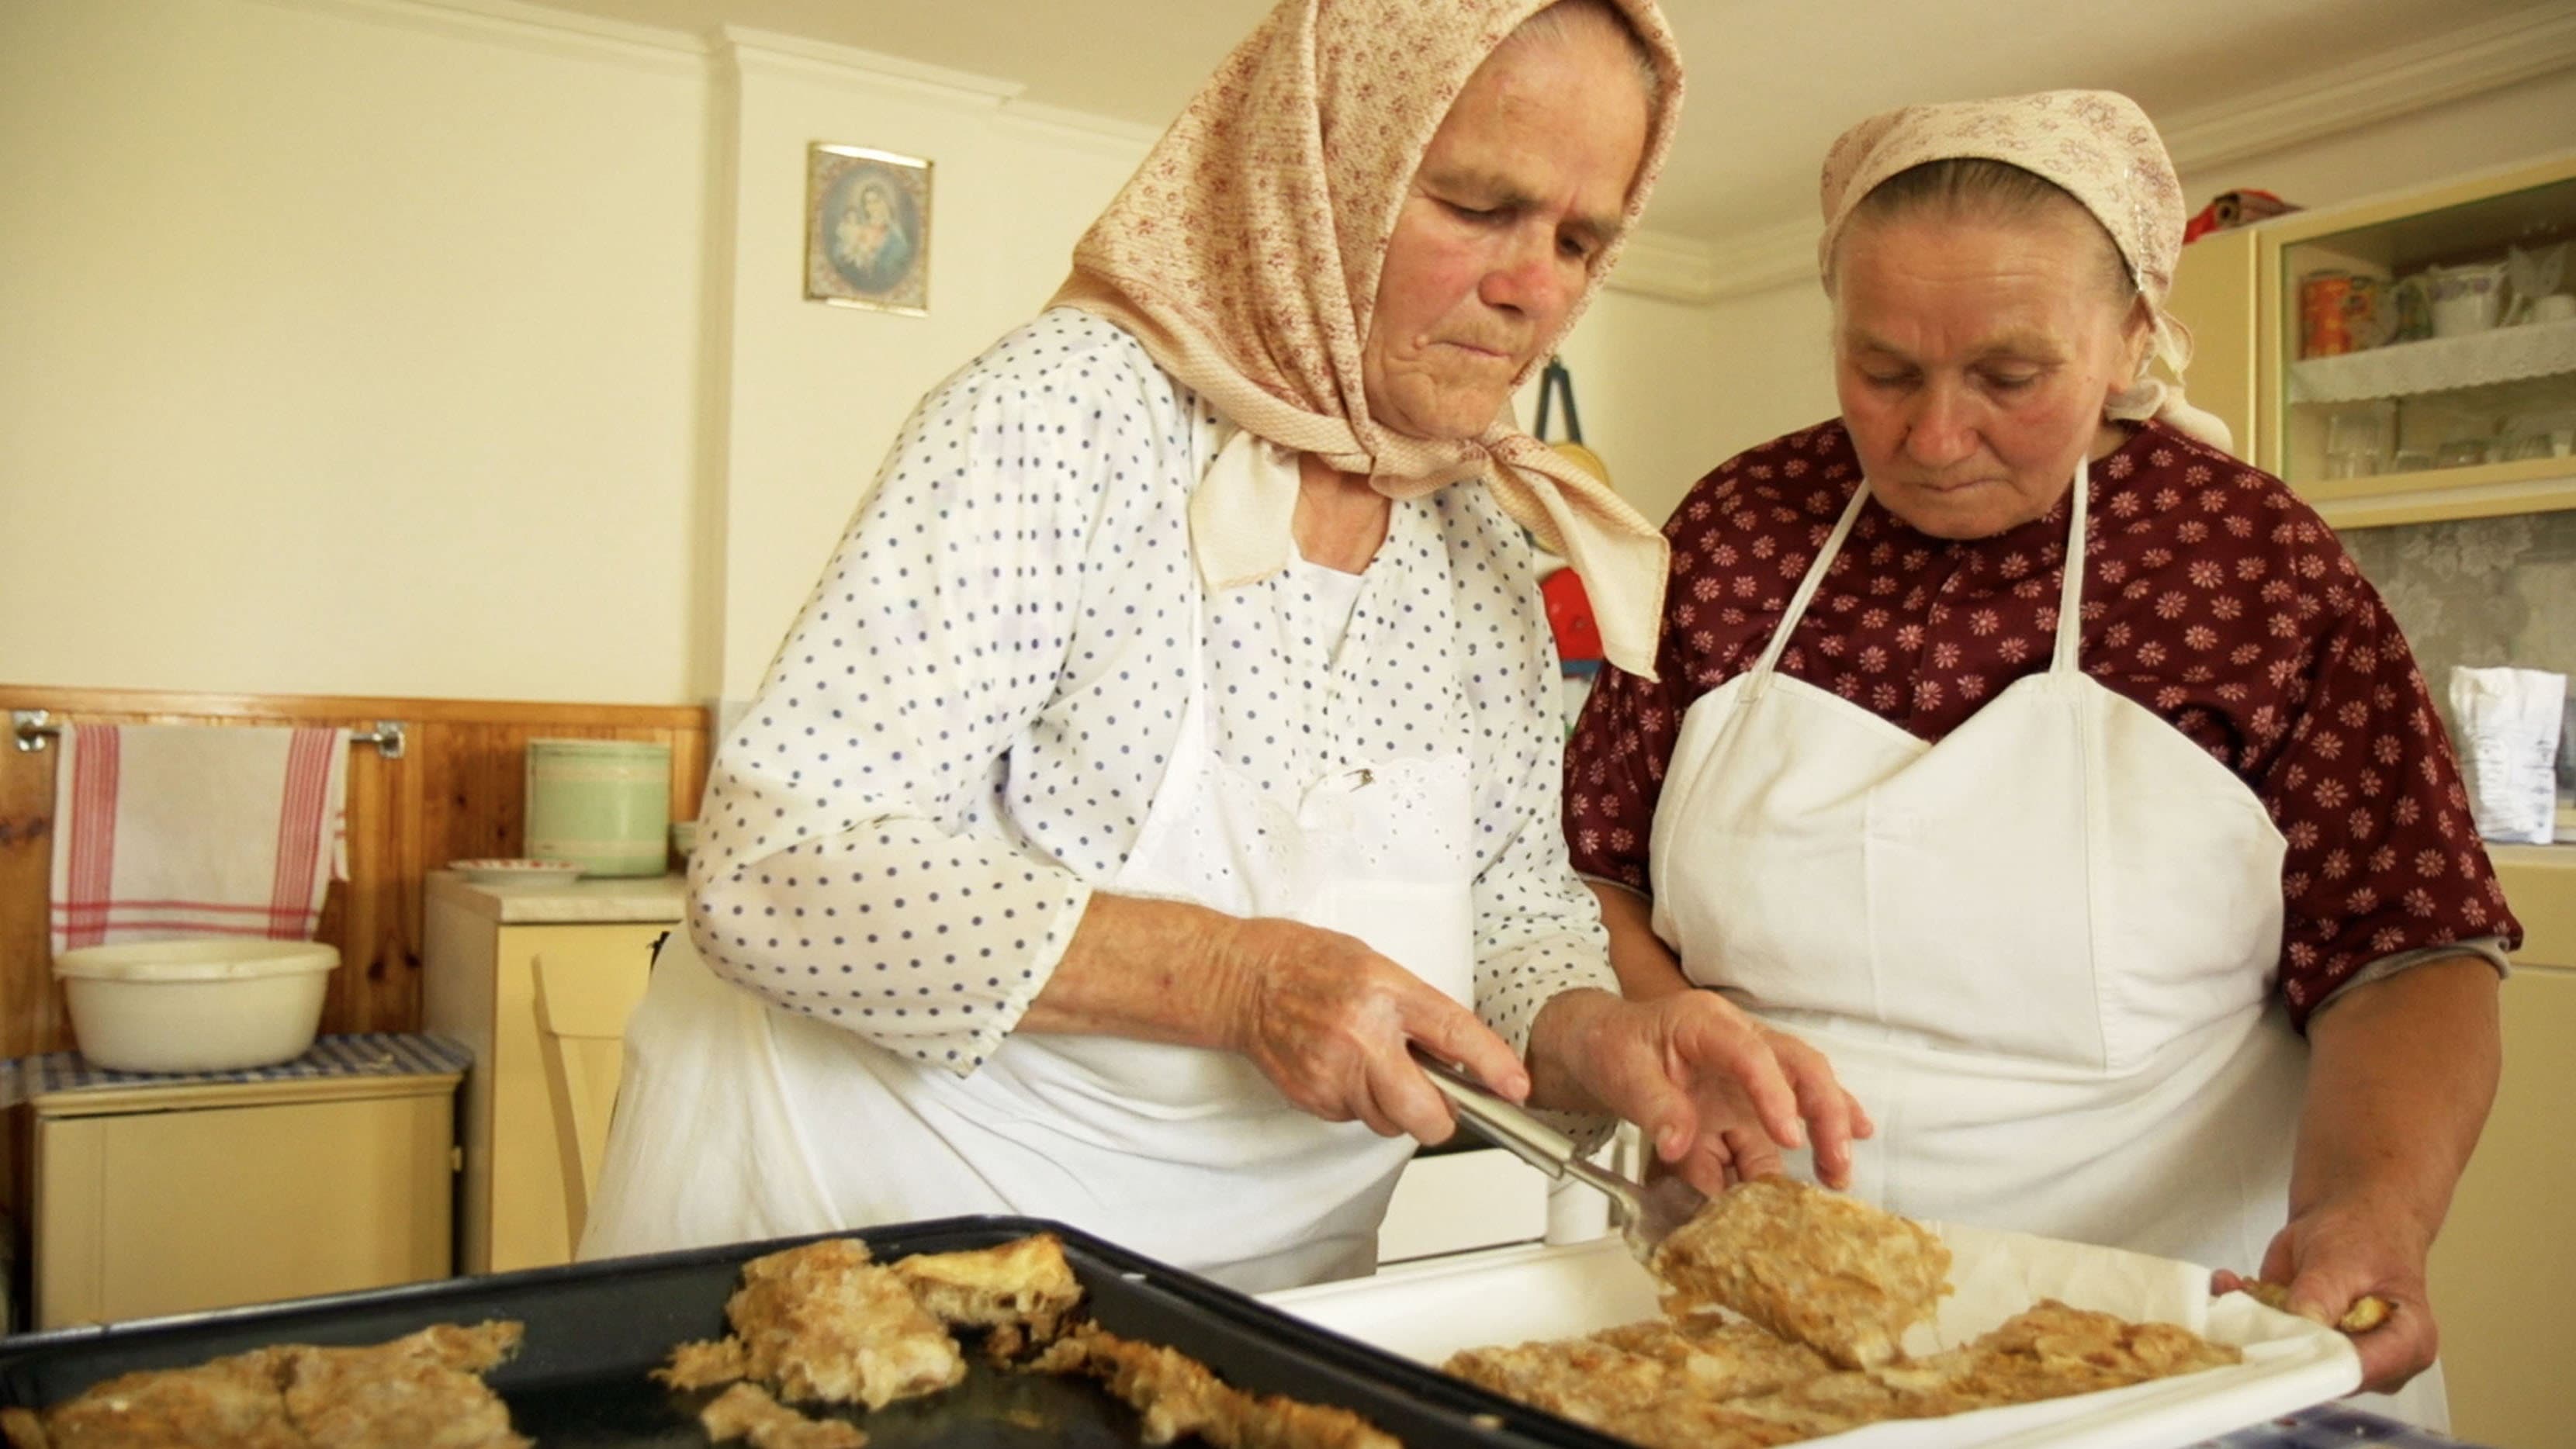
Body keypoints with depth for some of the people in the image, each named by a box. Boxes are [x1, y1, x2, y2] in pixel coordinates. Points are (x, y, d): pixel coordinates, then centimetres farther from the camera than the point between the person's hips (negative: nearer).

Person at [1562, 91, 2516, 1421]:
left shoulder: (2258, 560, -7)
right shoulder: (1736, 528, -2)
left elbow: (2401, 955, -8)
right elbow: (1594, 860, 2)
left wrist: (2371, 1213, -25)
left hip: (2159, 1316, -1)